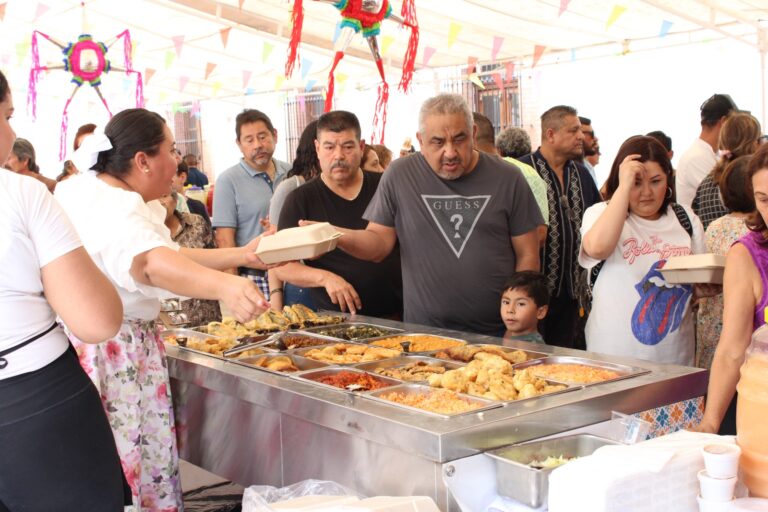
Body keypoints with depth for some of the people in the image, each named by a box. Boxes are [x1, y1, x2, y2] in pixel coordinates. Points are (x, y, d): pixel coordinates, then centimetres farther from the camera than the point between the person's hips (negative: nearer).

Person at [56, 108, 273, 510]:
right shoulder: (114, 211, -22)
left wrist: (242, 255, 12)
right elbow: (150, 261, -45)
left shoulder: (84, 189, 11)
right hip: (111, 352, -10)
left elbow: (169, 252, 16)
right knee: (123, 467, -4)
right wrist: (225, 286, -61)